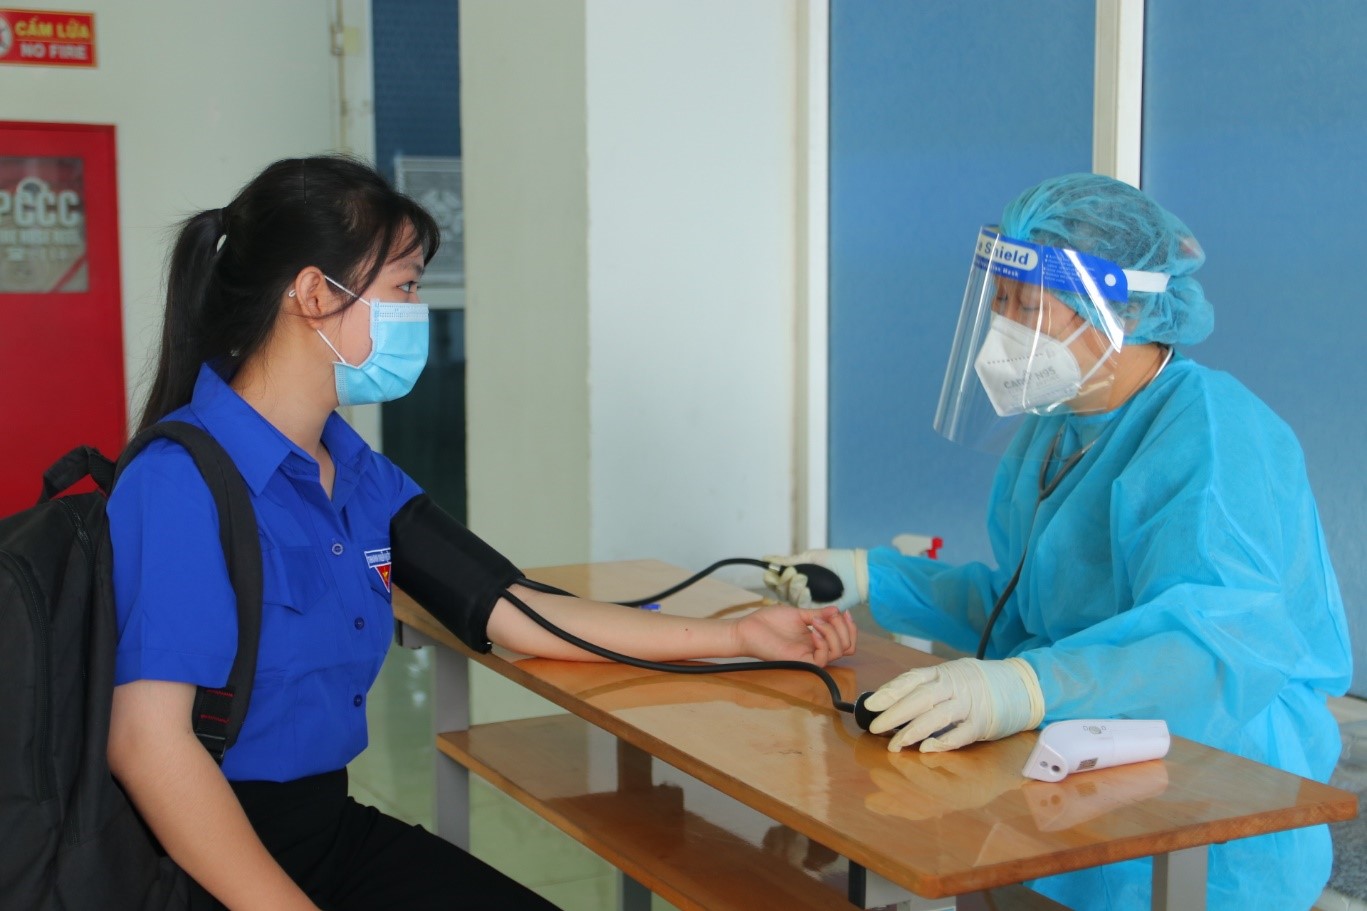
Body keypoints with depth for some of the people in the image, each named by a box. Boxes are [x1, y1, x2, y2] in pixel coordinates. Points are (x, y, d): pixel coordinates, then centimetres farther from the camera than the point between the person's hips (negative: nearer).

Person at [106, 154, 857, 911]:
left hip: (329, 822, 7)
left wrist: (739, 636, 6)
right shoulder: (184, 482, -17)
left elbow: (513, 612, 7)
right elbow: (148, 742, -22)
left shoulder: (356, 474, 7)